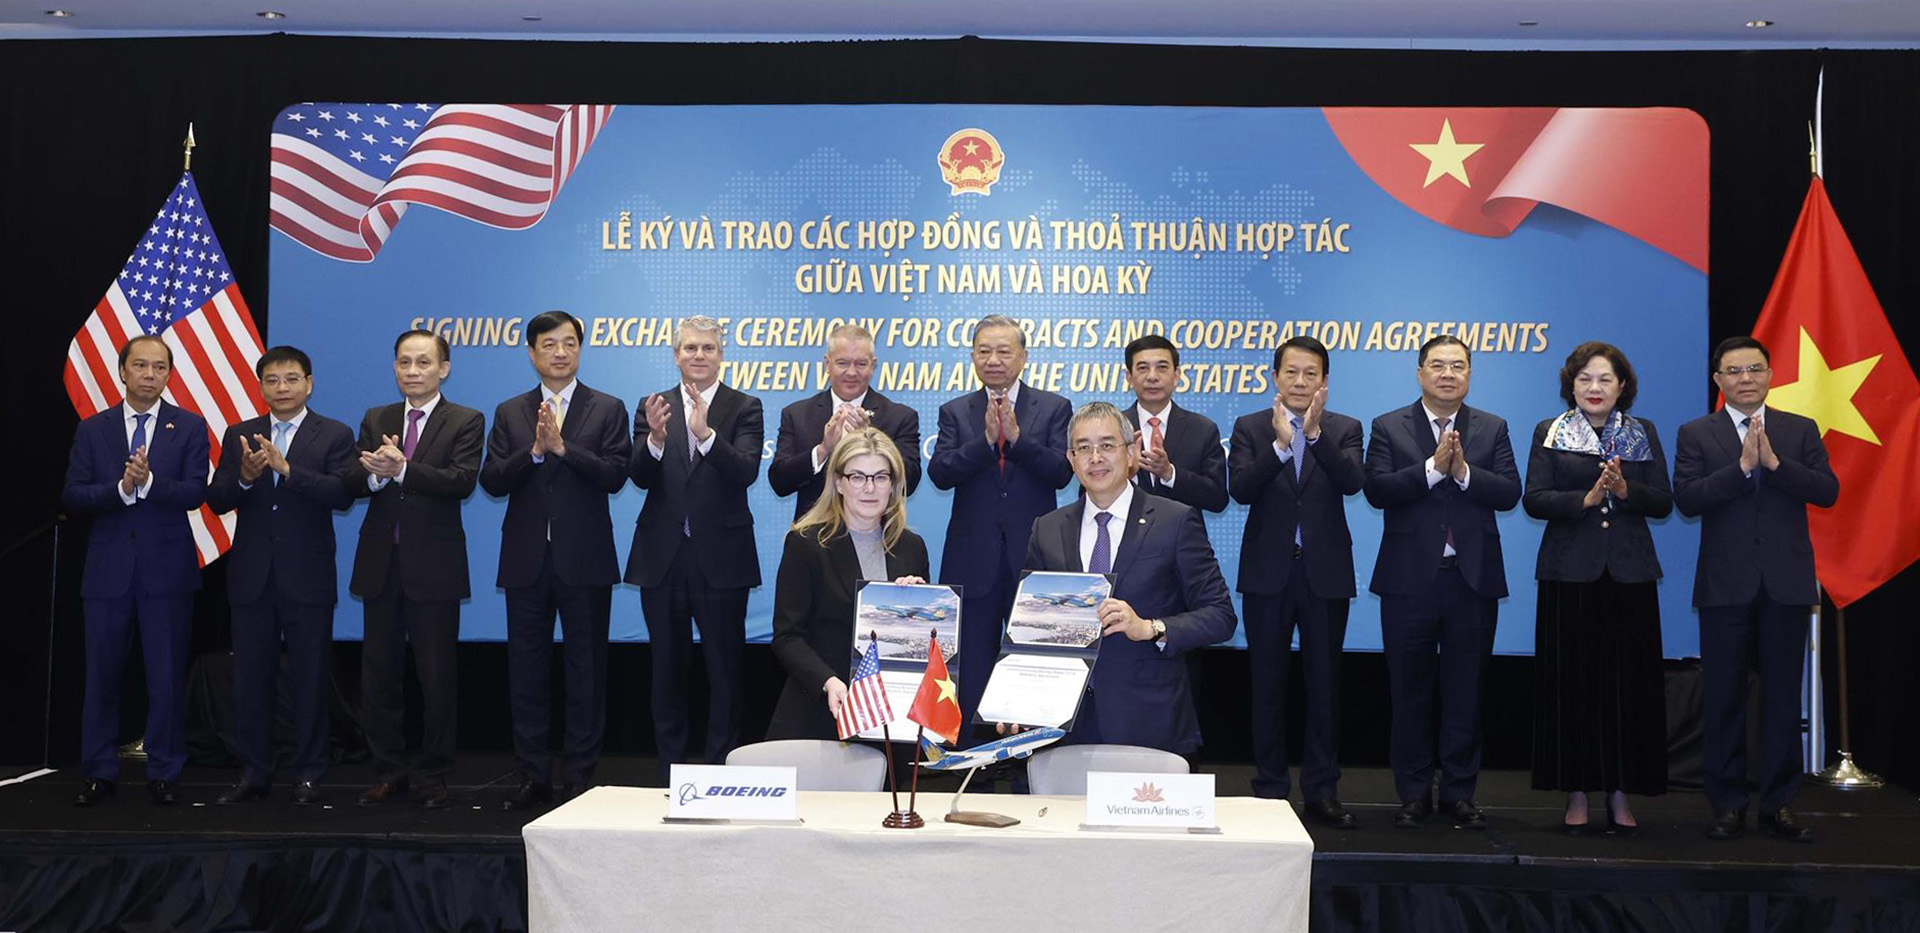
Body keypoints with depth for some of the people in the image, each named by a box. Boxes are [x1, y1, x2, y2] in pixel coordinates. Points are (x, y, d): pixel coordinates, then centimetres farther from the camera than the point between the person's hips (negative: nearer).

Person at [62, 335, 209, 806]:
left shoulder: (189, 427, 4)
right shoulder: (93, 429, 8)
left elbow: (195, 492, -7)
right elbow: (72, 495, -1)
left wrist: (149, 481, -23)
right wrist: (120, 488, -17)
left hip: (167, 568, -1)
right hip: (108, 568, 2)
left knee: (167, 676, 2)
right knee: (102, 674, 7)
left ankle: (164, 772, 13)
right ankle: (99, 772, 18)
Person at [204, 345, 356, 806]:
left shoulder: (334, 435, 0)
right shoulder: (239, 436, 10)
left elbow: (342, 495, -14)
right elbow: (216, 500, 2)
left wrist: (287, 469, -24)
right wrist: (243, 477, -18)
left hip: (307, 577, -3)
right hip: (252, 577, 3)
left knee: (308, 678, 3)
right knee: (250, 678, 8)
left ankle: (308, 775, 11)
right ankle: (253, 773, 18)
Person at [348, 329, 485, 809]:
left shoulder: (465, 422, -1)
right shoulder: (376, 420, 12)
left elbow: (462, 481, -17)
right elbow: (352, 482, 0)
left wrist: (402, 469, -29)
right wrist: (375, 473, -23)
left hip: (434, 566, -4)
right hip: (381, 565, 4)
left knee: (437, 676, 2)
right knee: (378, 674, 9)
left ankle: (432, 774, 14)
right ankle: (390, 770, 21)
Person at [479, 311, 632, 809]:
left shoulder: (608, 409, 3)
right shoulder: (510, 413, 10)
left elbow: (615, 476, -10)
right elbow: (491, 481, -1)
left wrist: (562, 447, -19)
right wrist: (535, 450, -16)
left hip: (584, 559, -2)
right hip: (526, 560, 3)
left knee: (585, 670, 3)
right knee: (526, 670, 7)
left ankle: (579, 776, 12)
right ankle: (534, 776, 16)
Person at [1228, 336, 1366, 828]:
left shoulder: (1344, 429, 4)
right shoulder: (1250, 428, 2)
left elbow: (1353, 482, -15)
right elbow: (1240, 490, -13)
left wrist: (1315, 433, -27)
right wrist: (1280, 443, -26)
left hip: (1326, 571, 1)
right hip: (1269, 572, 0)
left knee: (1324, 683, 7)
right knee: (1268, 684, 6)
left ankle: (1321, 790, 16)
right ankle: (1270, 789, 16)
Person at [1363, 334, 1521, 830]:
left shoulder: (1492, 429, 9)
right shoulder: (1389, 427, 4)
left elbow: (1509, 492, -4)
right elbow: (1376, 489, -10)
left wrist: (1464, 472, -19)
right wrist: (1432, 467, -19)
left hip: (1473, 579, 1)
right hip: (1410, 580, -1)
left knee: (1466, 692, 6)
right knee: (1410, 692, 6)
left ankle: (1459, 793, 16)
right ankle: (1414, 794, 16)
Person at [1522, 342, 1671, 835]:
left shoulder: (1643, 433, 12)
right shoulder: (1549, 433, 7)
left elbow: (1663, 501, 5)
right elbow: (1533, 498, -4)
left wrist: (1626, 490, -13)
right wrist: (1586, 499, -17)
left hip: (1630, 573, 2)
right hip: (1571, 572, -1)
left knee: (1628, 683, 1)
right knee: (1571, 683, -2)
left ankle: (1620, 793, 9)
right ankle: (1576, 794, 6)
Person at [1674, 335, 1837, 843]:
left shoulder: (1801, 431, 8)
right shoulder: (1696, 434, 3)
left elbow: (1828, 491, -5)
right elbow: (1686, 498, -10)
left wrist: (1774, 462, -17)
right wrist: (1741, 466, -18)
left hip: (1786, 583, 1)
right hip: (1725, 585, -1)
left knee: (1783, 696, 5)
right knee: (1723, 697, 4)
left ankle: (1778, 803, 14)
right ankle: (1728, 804, 12)